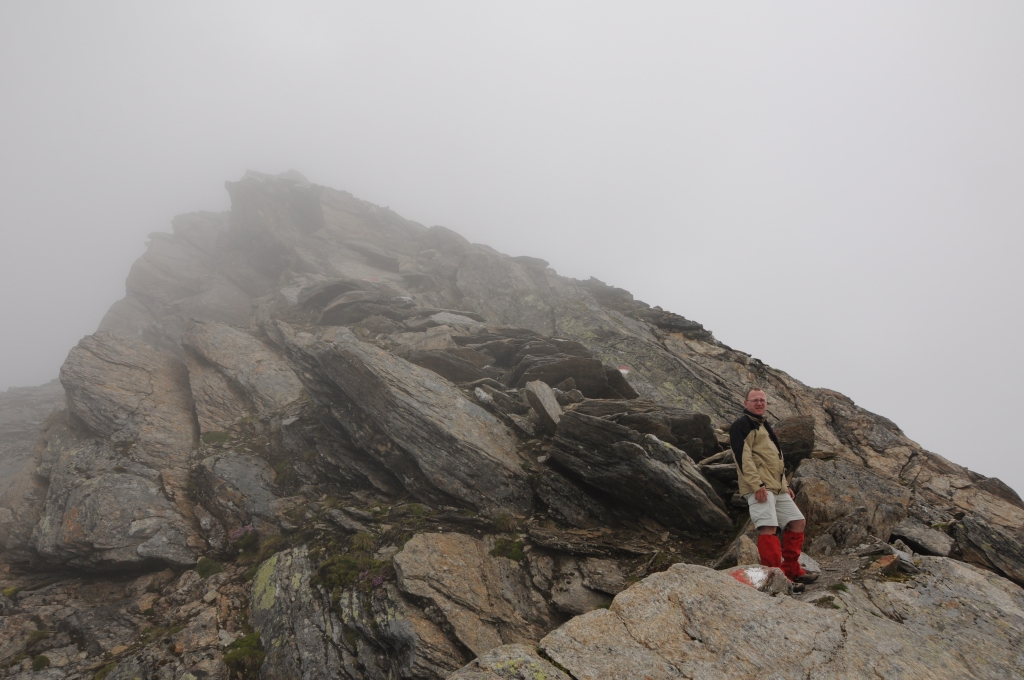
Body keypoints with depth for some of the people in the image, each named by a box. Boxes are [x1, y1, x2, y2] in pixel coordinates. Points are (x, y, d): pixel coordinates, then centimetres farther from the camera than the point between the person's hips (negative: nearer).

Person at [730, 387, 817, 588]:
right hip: (759, 487, -10)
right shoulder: (741, 424, -5)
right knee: (768, 527, -16)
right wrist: (756, 485, -22)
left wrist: (784, 485, 23)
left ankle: (791, 570, 17)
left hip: (777, 488, 10)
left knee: (797, 522, 10)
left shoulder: (764, 426, 26)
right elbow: (743, 457, -16)